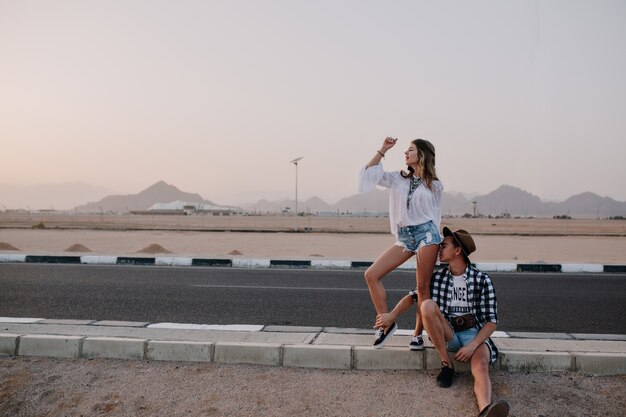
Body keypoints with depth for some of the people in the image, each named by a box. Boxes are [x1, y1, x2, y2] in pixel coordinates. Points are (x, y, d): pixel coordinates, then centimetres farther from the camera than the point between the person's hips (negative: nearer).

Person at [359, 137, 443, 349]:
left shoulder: (434, 185, 7)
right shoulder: (398, 179, 12)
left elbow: (435, 215, 14)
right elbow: (368, 175, 3)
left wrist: (438, 243, 12)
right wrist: (382, 150, 3)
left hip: (426, 234, -3)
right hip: (403, 237, 3)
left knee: (423, 287, -2)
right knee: (371, 275, -9)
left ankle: (418, 334, 14)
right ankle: (386, 322, 1)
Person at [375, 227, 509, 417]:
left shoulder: (482, 280, -6)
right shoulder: (437, 277, 4)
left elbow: (491, 321, -7)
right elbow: (413, 296, 8)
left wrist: (472, 345, -22)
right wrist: (393, 314, -12)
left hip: (475, 335, -2)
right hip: (446, 335, 2)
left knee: (480, 367, -35)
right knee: (428, 304, -26)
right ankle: (447, 364, -17)